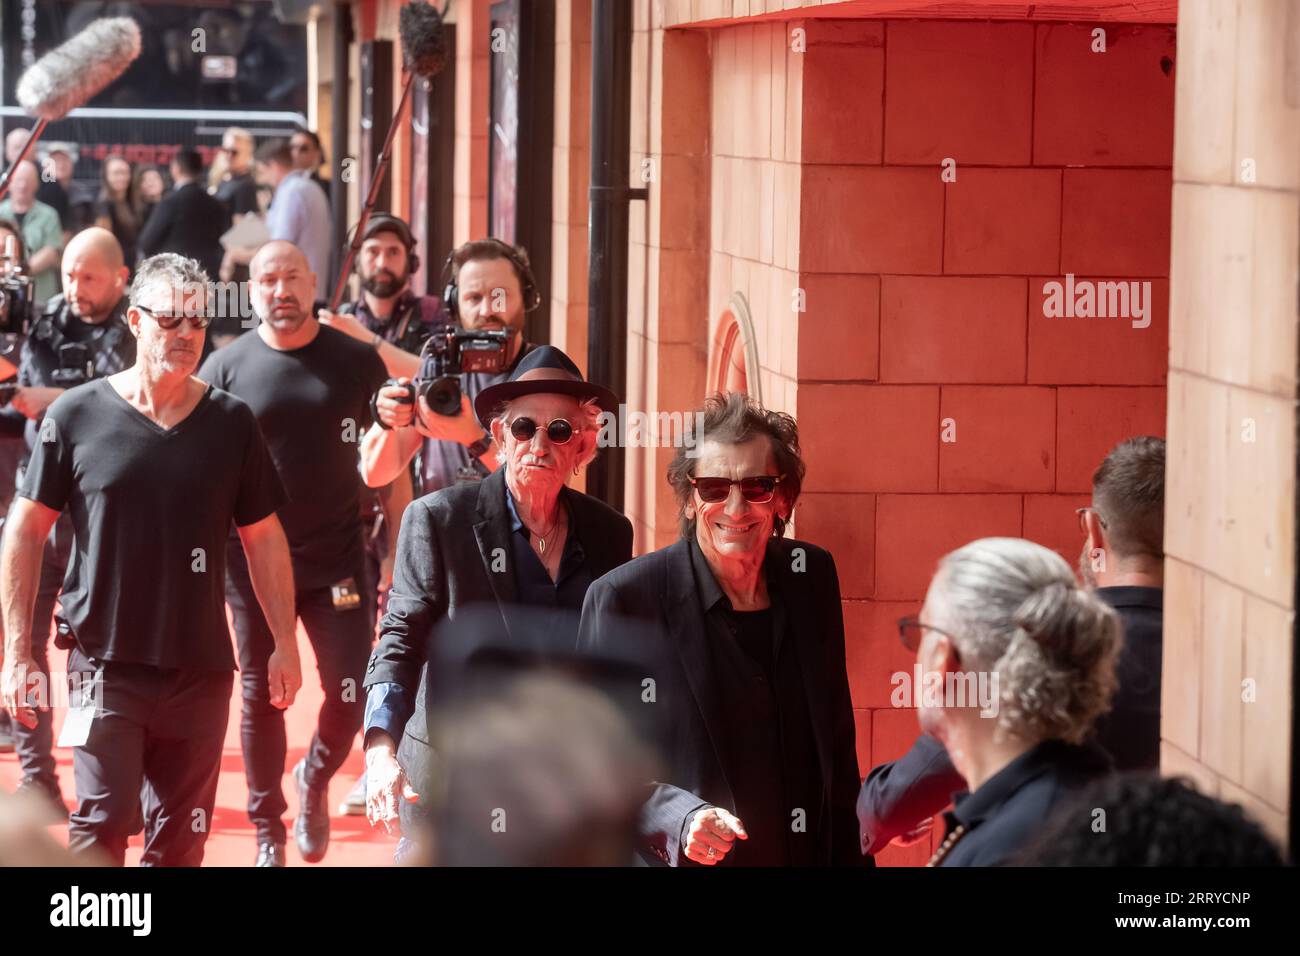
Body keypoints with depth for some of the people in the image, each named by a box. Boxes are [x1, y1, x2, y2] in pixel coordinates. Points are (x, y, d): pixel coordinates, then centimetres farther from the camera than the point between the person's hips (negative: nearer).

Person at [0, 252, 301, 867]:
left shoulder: (231, 423, 4)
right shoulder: (77, 417, -3)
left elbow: (263, 539, 11)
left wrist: (285, 643, 7)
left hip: (200, 666, 2)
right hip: (106, 662, -2)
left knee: (181, 839, 8)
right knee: (103, 821, -12)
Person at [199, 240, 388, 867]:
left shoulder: (356, 362, 1)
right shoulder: (226, 367, 0)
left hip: (339, 560, 0)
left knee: (350, 691, -3)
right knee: (262, 697, 7)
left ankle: (315, 780, 28)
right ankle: (268, 832, 20)